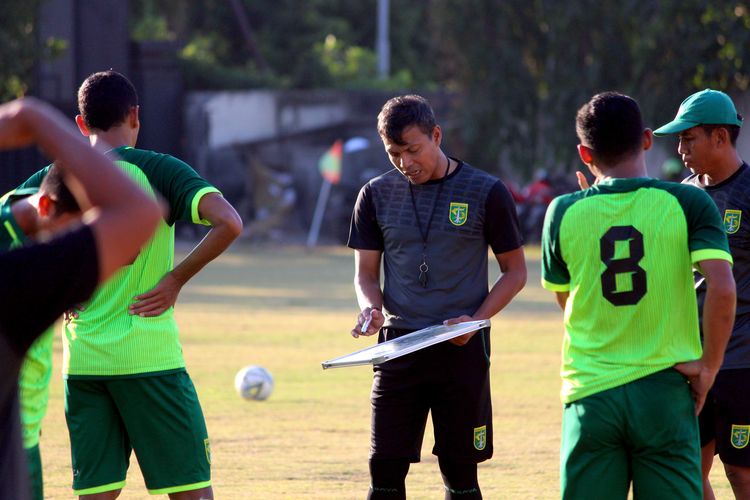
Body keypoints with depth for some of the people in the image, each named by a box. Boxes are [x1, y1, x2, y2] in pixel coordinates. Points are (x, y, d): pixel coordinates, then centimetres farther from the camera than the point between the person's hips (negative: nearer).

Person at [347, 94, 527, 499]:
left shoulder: (485, 192, -1)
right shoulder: (376, 195, 6)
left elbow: (515, 272, 4)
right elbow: (365, 272, 12)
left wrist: (476, 320, -11)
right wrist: (371, 309, -10)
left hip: (462, 349, -2)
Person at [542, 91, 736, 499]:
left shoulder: (565, 212, 0)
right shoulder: (685, 202, -4)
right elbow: (722, 288, -17)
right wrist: (708, 366, -6)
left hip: (590, 394, 1)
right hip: (664, 390, -1)